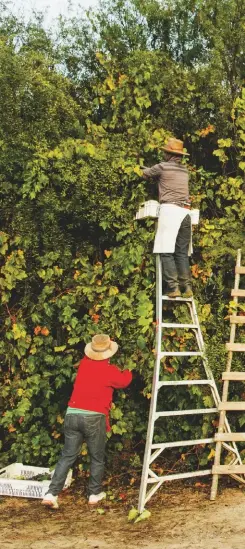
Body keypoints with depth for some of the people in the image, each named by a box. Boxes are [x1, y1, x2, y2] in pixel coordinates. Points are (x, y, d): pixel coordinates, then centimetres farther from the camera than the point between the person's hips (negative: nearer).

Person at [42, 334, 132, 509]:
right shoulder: (110, 371, -3)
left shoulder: (84, 363, 8)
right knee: (97, 458, 15)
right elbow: (124, 381, 18)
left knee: (67, 456, 9)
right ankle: (95, 494, 23)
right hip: (94, 417, -4)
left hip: (73, 414, 4)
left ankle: (52, 493, -1)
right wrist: (128, 371, 39)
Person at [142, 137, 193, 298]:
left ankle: (173, 287, -13)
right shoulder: (185, 170, 18)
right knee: (182, 252, 8)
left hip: (170, 210, -5)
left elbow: (145, 173, 15)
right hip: (185, 212, 6)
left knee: (166, 251, -5)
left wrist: (154, 174, 38)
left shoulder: (163, 167, 2)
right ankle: (187, 287, 2)